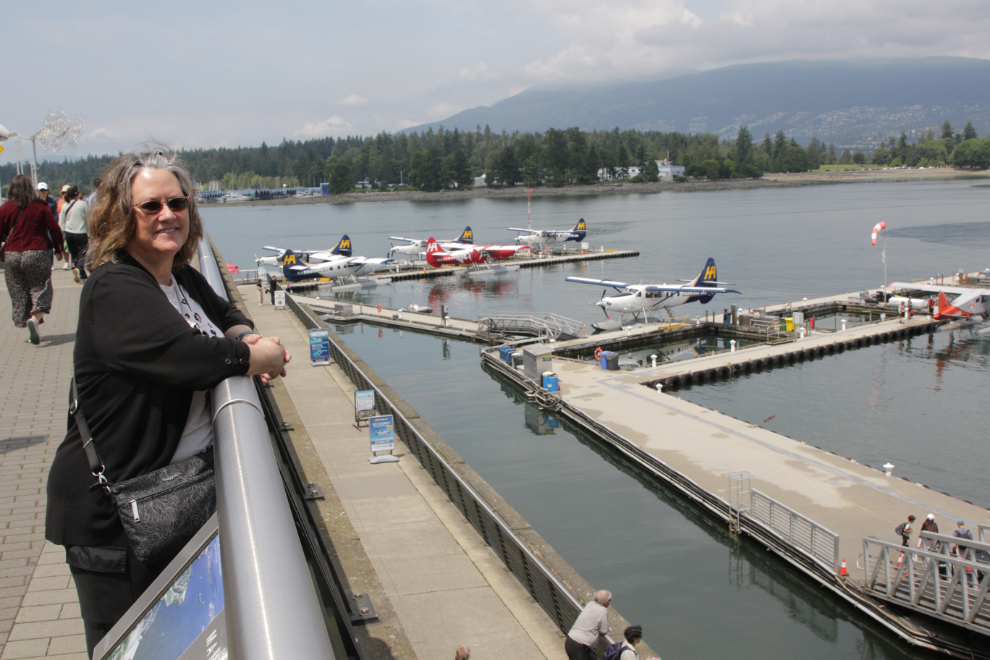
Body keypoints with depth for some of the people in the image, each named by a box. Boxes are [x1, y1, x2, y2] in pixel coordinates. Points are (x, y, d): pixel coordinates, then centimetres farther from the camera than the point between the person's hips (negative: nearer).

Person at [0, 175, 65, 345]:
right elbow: (54, 228, -2)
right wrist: (58, 249, 11)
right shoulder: (41, 206, -2)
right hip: (37, 254, -2)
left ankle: (31, 330, 12)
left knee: (19, 294, 11)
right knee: (41, 289, 4)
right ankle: (35, 318, -22)